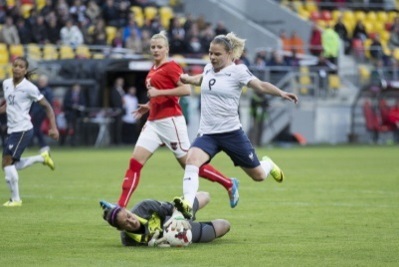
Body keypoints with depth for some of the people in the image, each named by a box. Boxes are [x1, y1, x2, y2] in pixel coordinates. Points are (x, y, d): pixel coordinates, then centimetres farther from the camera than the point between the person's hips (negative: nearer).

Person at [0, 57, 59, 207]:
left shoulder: (29, 88, -11)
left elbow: (47, 106, -6)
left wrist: (53, 127, -13)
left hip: (23, 130, -8)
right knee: (13, 165, 10)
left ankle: (15, 199, -4)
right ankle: (42, 158, 31)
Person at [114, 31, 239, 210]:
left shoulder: (171, 67, -9)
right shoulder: (153, 70, 16)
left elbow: (186, 89, -21)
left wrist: (158, 92, -20)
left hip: (170, 120, -8)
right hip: (153, 122, 8)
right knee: (135, 162, -3)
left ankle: (229, 184, 14)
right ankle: (121, 206, -7)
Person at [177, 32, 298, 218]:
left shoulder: (237, 71, -10)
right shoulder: (208, 69, 6)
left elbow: (261, 86, -20)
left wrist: (281, 93, -34)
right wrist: (189, 79, 23)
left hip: (231, 132, -3)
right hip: (207, 133, 3)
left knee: (258, 176, 10)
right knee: (191, 161, -27)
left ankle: (267, 164, 46)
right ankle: (188, 204, -36)